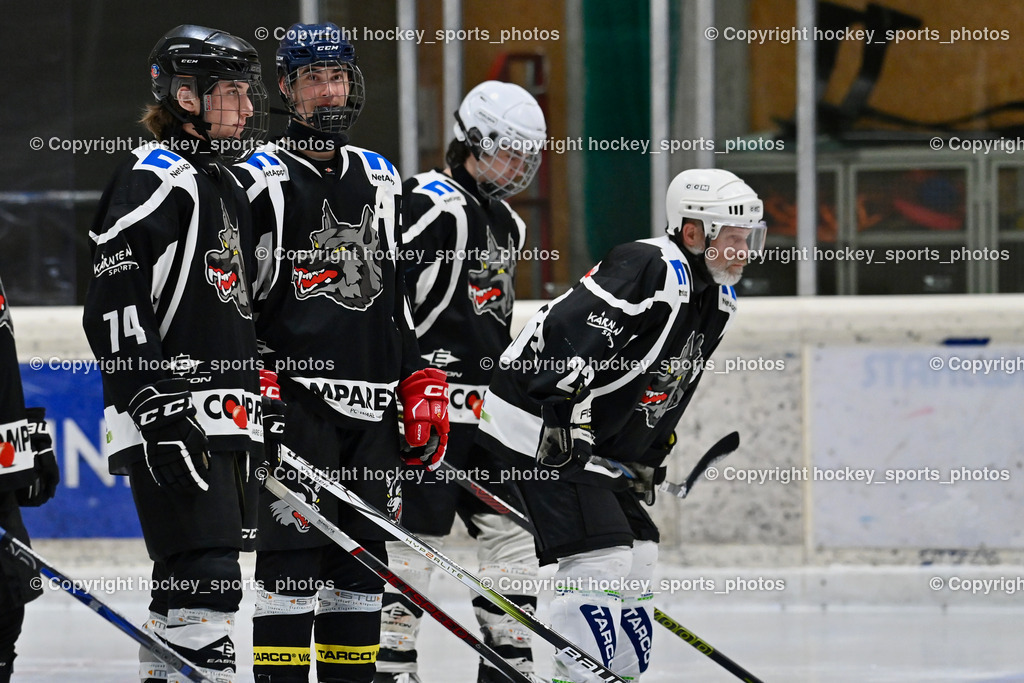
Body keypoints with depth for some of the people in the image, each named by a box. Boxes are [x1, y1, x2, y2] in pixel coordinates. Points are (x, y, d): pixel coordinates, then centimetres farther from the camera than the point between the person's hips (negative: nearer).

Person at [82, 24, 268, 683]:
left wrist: (260, 408, 26)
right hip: (175, 427, -10)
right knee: (206, 580, -17)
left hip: (230, 425, 10)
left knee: (184, 584, 13)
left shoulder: (227, 186, 21)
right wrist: (159, 407, -23)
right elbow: (114, 308, -17)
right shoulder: (154, 179, -9)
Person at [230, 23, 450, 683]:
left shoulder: (380, 179, 17)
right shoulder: (261, 180, -2)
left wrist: (423, 386, 14)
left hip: (374, 404, 6)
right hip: (296, 397, -6)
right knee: (293, 556, -11)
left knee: (365, 559, 7)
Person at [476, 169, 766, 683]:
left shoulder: (716, 300, 11)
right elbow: (571, 328, -29)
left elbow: (670, 389, 22)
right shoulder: (650, 270, -21)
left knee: (638, 556, 12)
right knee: (602, 555, -17)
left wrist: (648, 460, 22)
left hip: (599, 442, 11)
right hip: (541, 428, -11)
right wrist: (565, 415, -32)